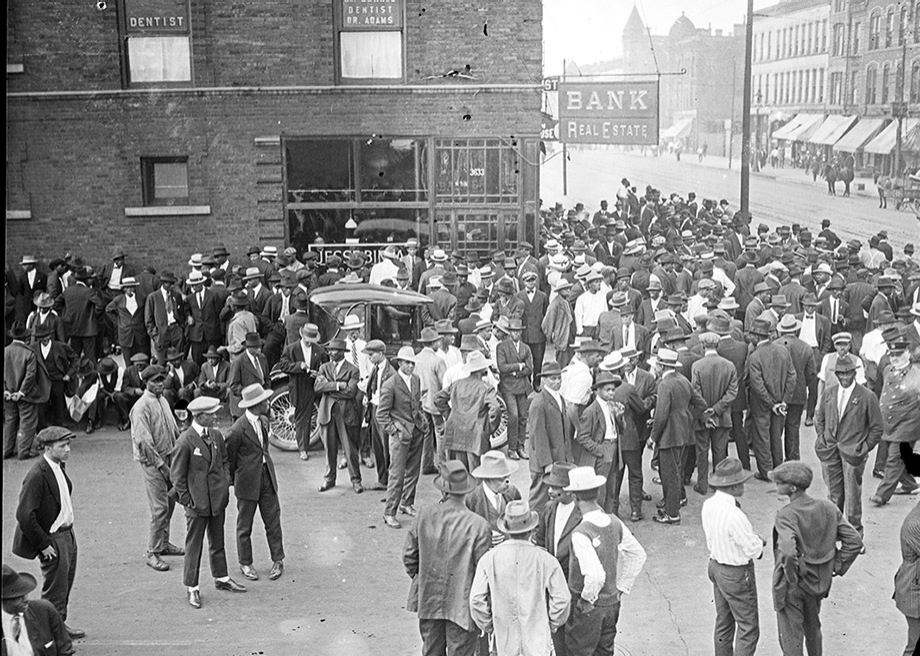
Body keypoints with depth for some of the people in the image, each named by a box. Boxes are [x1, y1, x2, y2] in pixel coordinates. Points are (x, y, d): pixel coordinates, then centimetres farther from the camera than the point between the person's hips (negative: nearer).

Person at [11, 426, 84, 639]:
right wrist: (43, 544, -19)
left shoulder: (58, 466, 4)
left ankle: (60, 625, 33)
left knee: (66, 581, 19)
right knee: (55, 587, 2)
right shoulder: (37, 476, -24)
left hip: (67, 532, 9)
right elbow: (24, 515, -24)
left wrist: (69, 529, 16)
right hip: (52, 538, -9)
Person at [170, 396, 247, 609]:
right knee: (194, 545, 4)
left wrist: (225, 485, 8)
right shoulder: (185, 441, -17)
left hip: (218, 499, 6)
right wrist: (187, 500, -11)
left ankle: (221, 578, 34)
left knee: (218, 541, 19)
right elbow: (177, 475, -11)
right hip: (197, 502, -6)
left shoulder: (217, 436, 3)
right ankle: (192, 588, 14)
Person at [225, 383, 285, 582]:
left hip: (267, 476, 6)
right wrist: (232, 480, 3)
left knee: (273, 520, 9)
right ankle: (245, 564, 24)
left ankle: (278, 560, 22)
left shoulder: (264, 421, 2)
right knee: (245, 525, 10)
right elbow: (228, 458, -8)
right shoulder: (238, 430, -22)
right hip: (248, 481, -6)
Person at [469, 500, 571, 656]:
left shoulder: (489, 559, -6)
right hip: (538, 643, -1)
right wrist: (551, 626, 10)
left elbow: (476, 599, -6)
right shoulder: (546, 561, -7)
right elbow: (562, 599, -6)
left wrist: (487, 626, 9)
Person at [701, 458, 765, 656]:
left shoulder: (708, 505, -5)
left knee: (723, 622, 23)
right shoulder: (734, 515, -32)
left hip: (716, 565, 8)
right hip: (737, 574, -8)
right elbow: (754, 550, -22)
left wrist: (753, 540, 2)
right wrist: (758, 541, 1)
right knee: (748, 628, 5)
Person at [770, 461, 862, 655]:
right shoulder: (827, 508, -7)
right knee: (813, 628, 29)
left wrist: (793, 578, -23)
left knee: (791, 638, 10)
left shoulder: (786, 515, -26)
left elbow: (789, 552, -40)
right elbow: (855, 541, -5)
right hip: (819, 582, 6)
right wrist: (837, 567, 1)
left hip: (792, 587, -6)